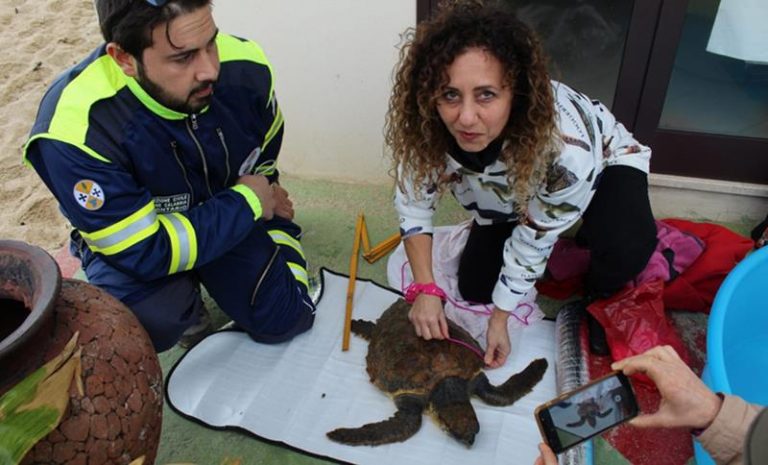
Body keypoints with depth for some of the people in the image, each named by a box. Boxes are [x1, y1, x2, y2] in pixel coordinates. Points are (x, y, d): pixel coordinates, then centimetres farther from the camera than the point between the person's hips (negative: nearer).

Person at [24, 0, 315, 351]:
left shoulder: (244, 65, -23)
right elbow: (143, 253, -31)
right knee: (152, 322, -33)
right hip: (132, 240, -4)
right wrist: (246, 201, -24)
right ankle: (180, 296, 5)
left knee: (285, 320, -3)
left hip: (233, 218, 4)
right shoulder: (76, 129, -36)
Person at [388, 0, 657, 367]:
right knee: (474, 288, 3)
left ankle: (596, 303, 1)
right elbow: (413, 200, -17)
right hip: (509, 195, 4)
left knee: (626, 249, -33)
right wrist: (424, 289, -22)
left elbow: (533, 241, -28)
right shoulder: (428, 128, -34)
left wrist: (500, 318, -16)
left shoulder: (567, 150, -43)